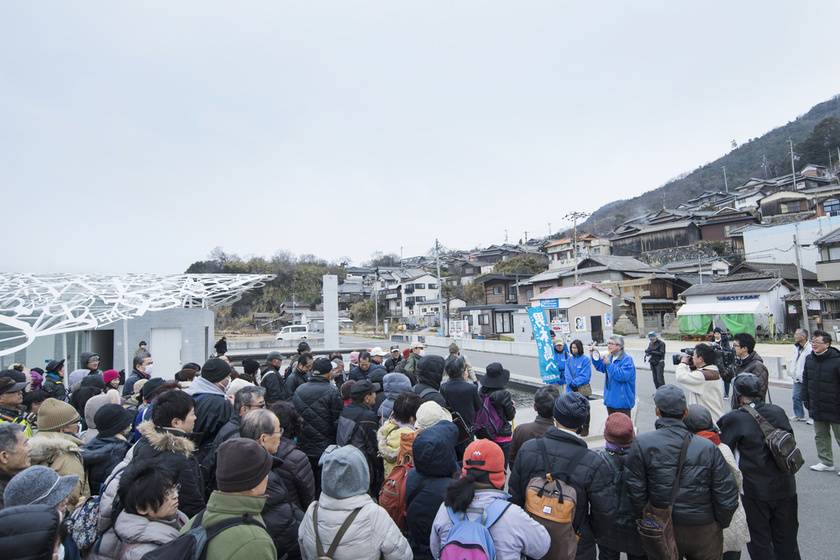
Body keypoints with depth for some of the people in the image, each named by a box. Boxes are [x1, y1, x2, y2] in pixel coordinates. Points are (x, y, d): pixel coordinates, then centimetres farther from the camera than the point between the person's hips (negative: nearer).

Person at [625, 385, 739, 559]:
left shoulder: (641, 444, -18)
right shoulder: (708, 447, -16)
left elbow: (635, 492, -14)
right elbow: (727, 497, -10)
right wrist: (719, 526, 7)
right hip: (703, 532, 1)